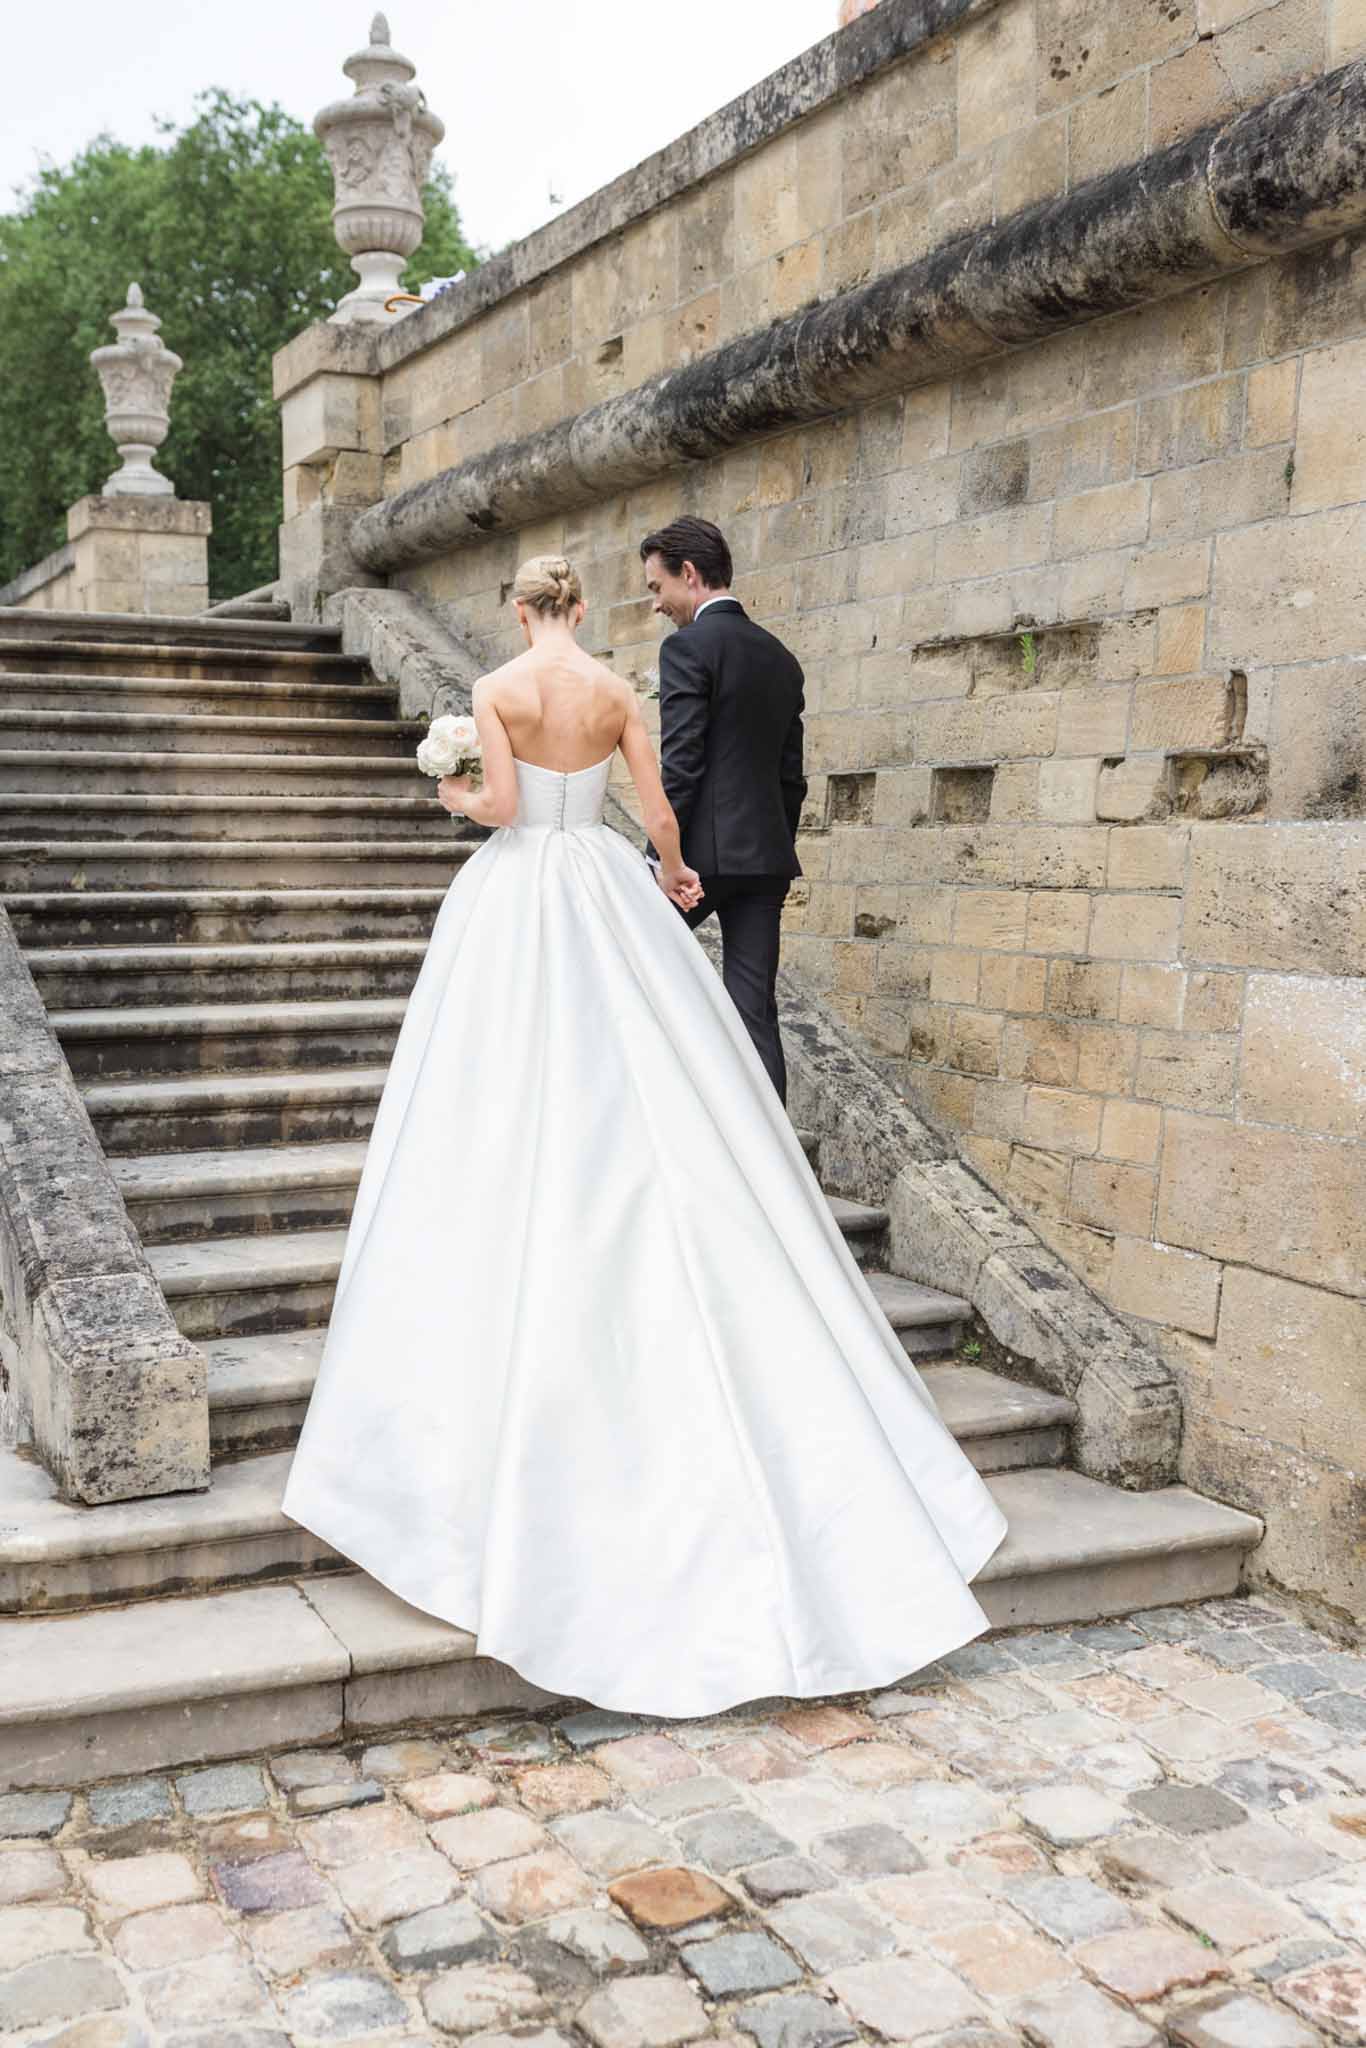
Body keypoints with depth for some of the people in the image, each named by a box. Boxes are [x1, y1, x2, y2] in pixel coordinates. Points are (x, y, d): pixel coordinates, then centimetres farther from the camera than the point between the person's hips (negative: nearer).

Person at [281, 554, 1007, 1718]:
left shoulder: (497, 691, -3)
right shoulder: (618, 693, 3)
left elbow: (500, 804, -11)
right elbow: (659, 810, 3)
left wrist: (459, 800, 11)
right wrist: (675, 876, 23)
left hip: (517, 895, -2)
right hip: (607, 893, 2)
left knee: (518, 1110, 2)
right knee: (649, 1099, 4)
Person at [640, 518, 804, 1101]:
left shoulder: (688, 647, -7)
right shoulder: (781, 658, 16)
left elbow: (680, 766, -15)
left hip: (704, 850, -7)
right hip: (767, 854, 7)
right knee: (755, 1008, 5)